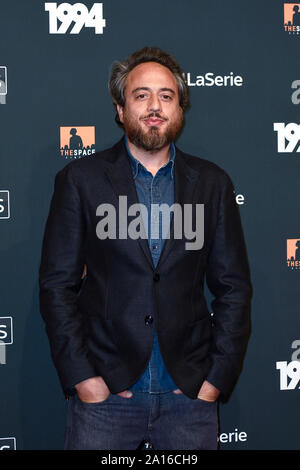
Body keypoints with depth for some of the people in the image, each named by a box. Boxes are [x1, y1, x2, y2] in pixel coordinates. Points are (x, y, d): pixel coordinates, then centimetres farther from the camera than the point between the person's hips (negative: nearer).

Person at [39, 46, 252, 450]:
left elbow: (234, 287, 6)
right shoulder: (80, 180, 1)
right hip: (104, 390, -1)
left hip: (190, 390, 2)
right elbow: (57, 284, -1)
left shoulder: (212, 183, 5)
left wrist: (216, 379, -1)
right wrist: (83, 378, -7)